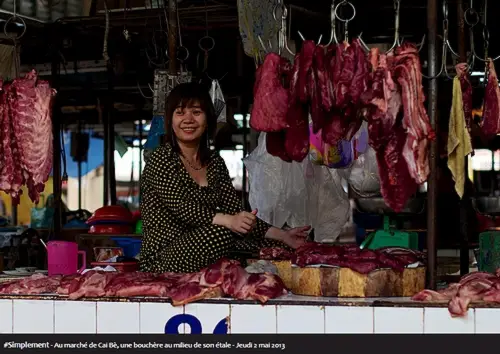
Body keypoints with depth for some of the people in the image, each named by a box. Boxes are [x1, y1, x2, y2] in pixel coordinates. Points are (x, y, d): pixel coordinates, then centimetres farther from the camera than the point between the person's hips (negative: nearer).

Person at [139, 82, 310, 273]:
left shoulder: (215, 162, 13)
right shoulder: (161, 159, -7)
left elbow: (236, 212, 7)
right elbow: (183, 208, -21)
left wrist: (283, 236, -4)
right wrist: (228, 221, -37)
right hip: (162, 264, -5)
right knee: (222, 232, -31)